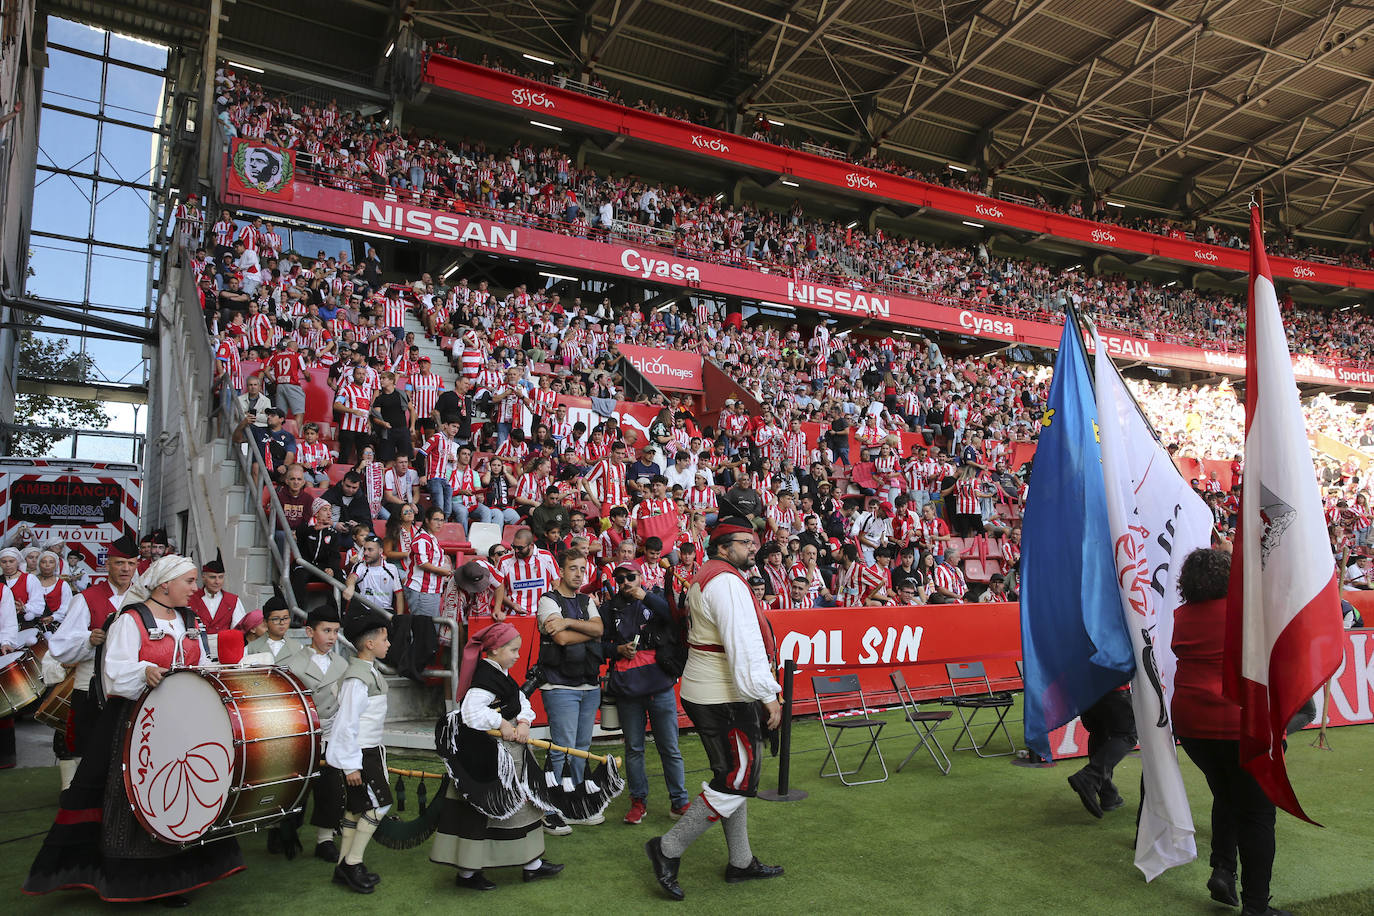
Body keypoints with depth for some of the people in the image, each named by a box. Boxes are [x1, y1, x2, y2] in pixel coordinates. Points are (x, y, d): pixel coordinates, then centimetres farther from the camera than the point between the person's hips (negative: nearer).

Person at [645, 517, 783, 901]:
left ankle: (741, 862, 28)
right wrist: (768, 696, -20)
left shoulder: (707, 578, 17)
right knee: (737, 781, -4)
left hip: (707, 694, 11)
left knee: (734, 777, 17)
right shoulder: (727, 582, -17)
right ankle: (668, 849, 2)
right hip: (725, 700, -11)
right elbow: (744, 646, -24)